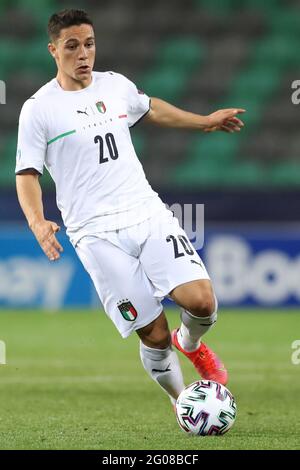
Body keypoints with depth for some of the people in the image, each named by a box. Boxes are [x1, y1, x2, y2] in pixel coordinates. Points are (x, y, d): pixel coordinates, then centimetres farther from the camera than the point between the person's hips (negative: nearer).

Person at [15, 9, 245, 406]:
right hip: (98, 235, -4)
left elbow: (149, 108, 34)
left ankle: (191, 343, 21)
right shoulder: (39, 109, -3)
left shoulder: (117, 85, 12)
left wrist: (203, 122, 40)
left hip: (149, 214, 4)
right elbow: (27, 174, -2)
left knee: (201, 300, -15)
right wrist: (38, 223, -19)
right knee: (155, 335, -7)